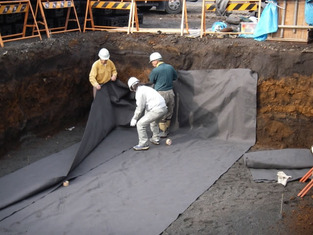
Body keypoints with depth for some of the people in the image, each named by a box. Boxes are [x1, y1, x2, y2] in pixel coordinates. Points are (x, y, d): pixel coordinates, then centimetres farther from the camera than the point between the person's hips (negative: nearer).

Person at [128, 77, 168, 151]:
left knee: (140, 124, -2)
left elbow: (140, 108, -7)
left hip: (156, 110, -10)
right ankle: (155, 139, 43)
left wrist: (134, 119, 5)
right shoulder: (146, 88, 21)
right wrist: (145, 115, 39)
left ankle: (143, 144, 3)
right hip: (164, 108, 10)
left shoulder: (139, 92, -7)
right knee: (154, 122, 36)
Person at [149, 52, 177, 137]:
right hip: (170, 92, 6)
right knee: (169, 112, 18)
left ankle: (163, 132, 14)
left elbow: (151, 81, -1)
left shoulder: (155, 70, -16)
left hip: (161, 94, -6)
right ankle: (167, 129, 30)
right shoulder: (170, 67, 1)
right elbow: (175, 77, 15)